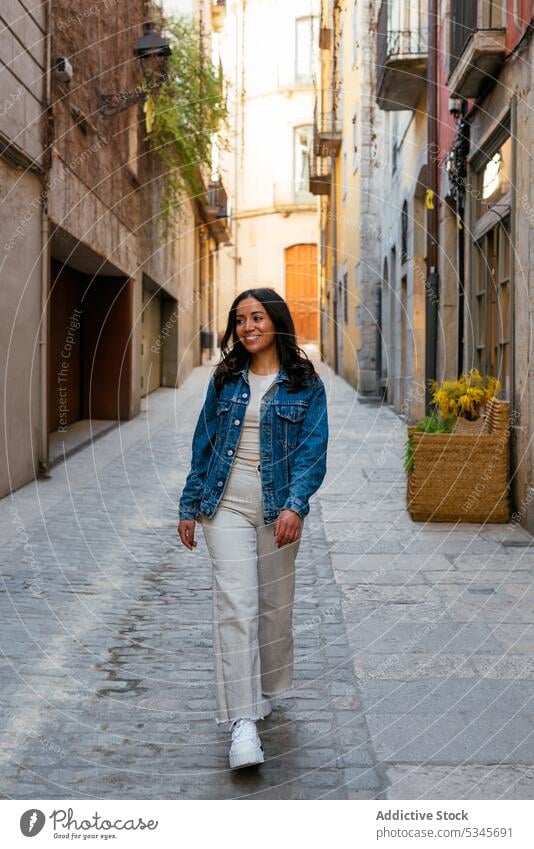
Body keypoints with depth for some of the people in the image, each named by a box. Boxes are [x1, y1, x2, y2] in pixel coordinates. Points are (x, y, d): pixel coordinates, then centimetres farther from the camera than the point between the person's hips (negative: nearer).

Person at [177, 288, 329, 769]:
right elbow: (204, 445, 11)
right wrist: (190, 506, 10)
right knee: (236, 604, -10)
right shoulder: (225, 379, 7)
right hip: (227, 504, 1)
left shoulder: (305, 384, -1)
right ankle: (243, 721, -13)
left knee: (275, 604, 11)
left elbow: (312, 451, -9)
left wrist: (295, 506, -23)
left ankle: (265, 691, 34)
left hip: (279, 508, 0)